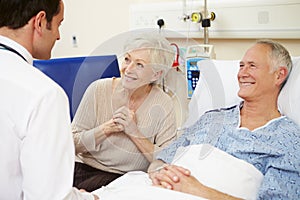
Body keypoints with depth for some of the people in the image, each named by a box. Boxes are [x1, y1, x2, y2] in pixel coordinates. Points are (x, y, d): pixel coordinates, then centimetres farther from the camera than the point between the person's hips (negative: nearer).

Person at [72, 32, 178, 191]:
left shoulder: (163, 105, -6)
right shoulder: (99, 89, -3)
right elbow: (73, 144, -2)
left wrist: (134, 132, -18)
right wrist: (107, 128, -17)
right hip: (86, 168, 2)